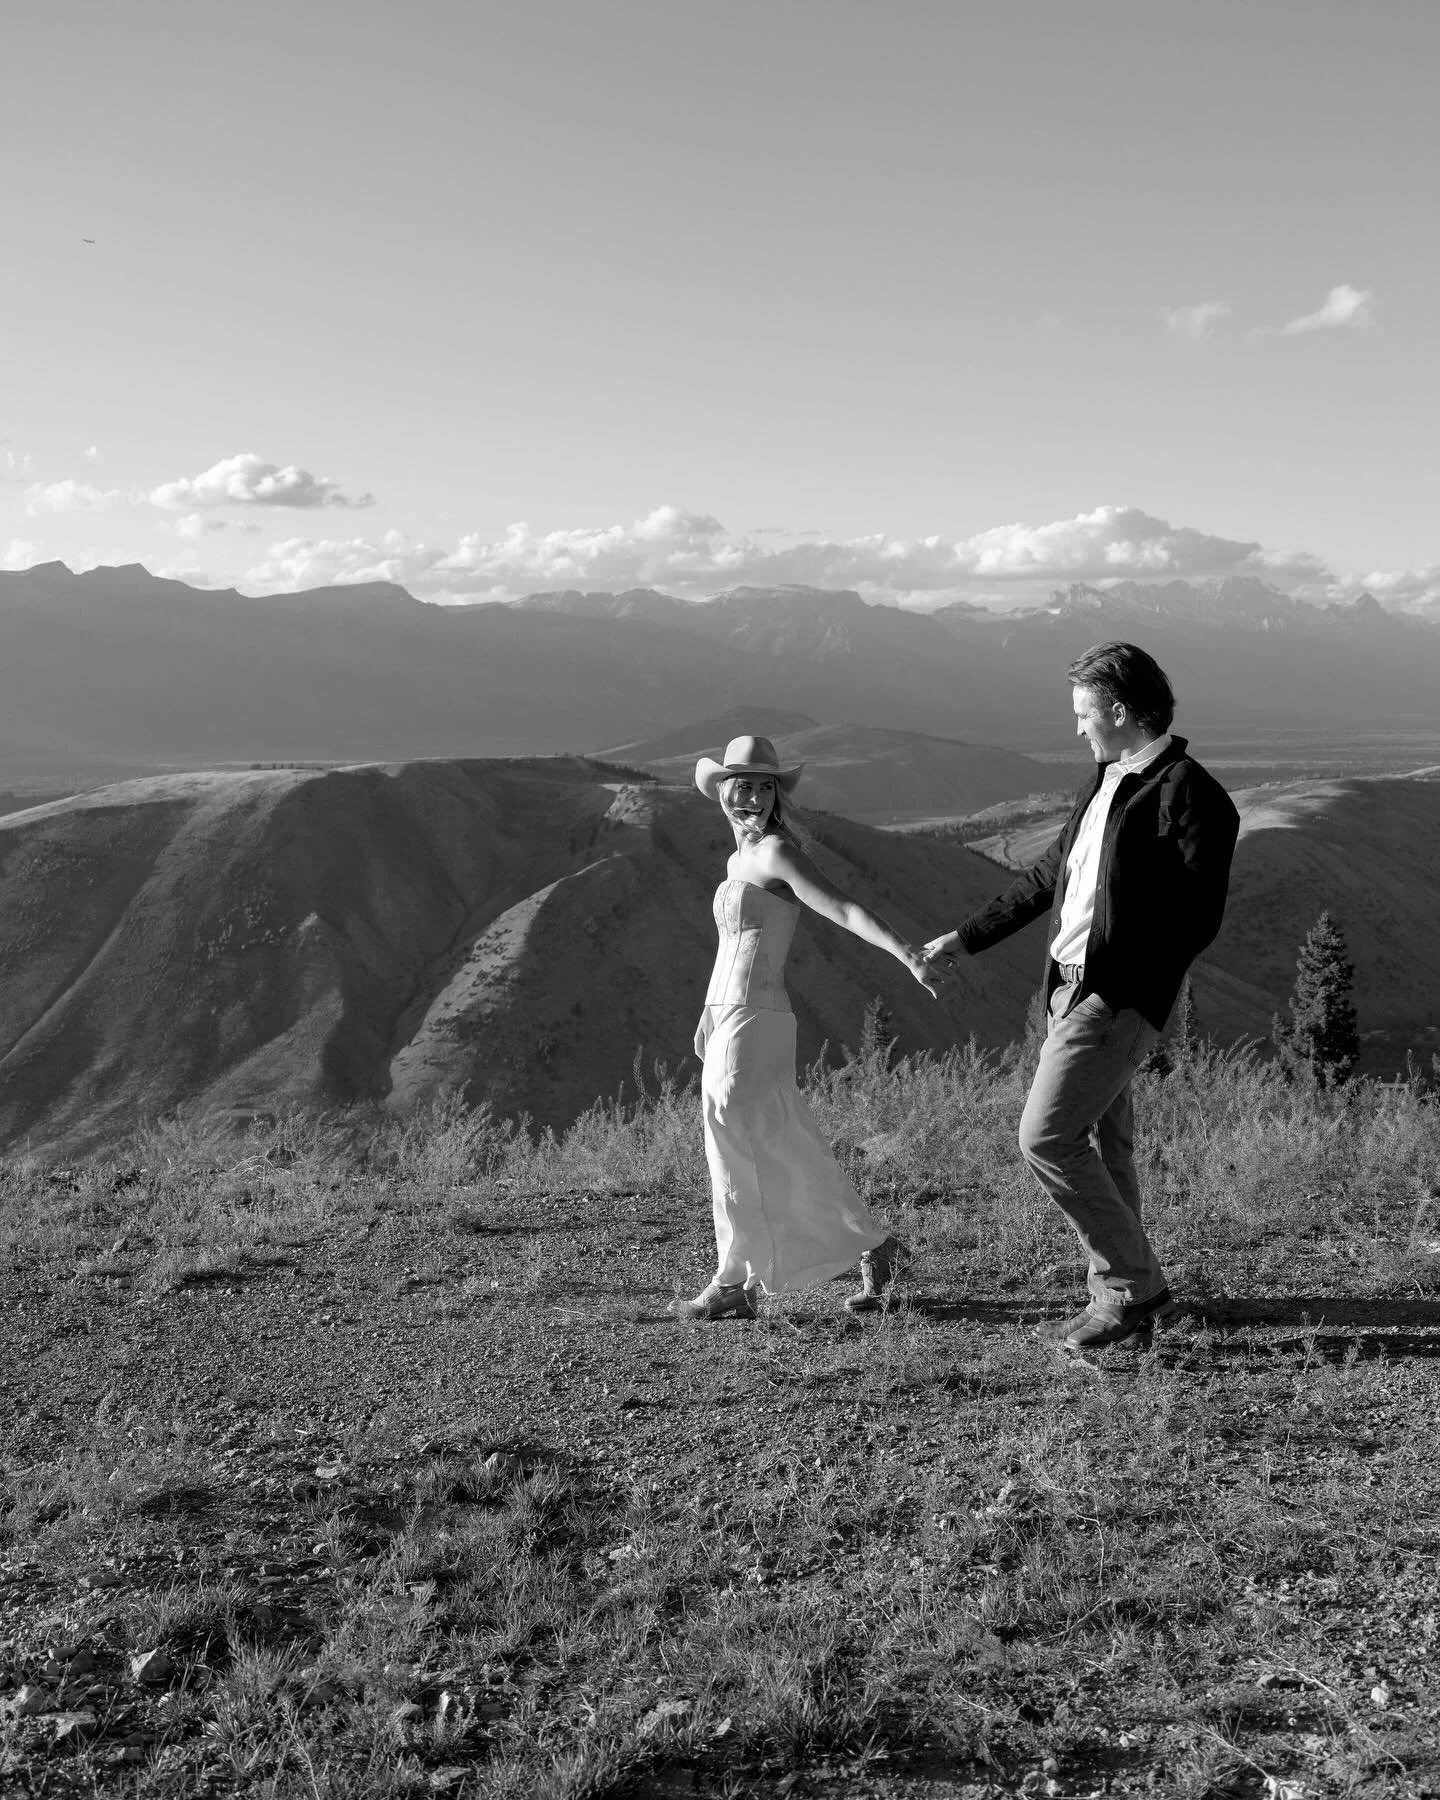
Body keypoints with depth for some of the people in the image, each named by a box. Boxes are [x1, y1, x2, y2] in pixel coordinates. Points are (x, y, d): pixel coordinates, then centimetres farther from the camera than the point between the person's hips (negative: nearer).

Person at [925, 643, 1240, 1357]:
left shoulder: (1188, 793, -12)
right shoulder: (1105, 783, 16)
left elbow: (1199, 916, -17)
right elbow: (1047, 876, 23)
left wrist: (1121, 984, -21)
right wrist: (966, 937, 23)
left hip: (1117, 998, -9)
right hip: (1070, 987, 9)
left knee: (1045, 1138, -11)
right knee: (1102, 1146, 13)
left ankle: (1134, 1286, 2)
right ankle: (1121, 1300, 24)